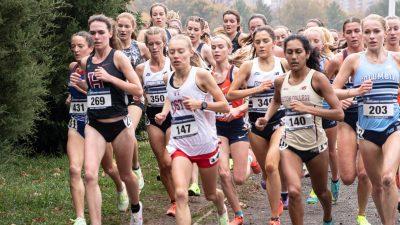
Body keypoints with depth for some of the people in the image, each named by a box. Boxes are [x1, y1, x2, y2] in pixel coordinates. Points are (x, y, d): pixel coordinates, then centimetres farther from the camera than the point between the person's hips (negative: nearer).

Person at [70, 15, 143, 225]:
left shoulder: (118, 57, -9)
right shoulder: (87, 62, 6)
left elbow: (138, 90, -13)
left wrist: (109, 78, -20)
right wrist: (81, 84, 4)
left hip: (119, 124, -3)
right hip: (94, 125, 3)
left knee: (125, 175, 15)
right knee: (90, 174, -17)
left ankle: (136, 208, 45)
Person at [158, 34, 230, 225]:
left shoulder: (201, 75, -13)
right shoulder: (168, 79, 2)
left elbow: (225, 106, -10)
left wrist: (201, 104, -25)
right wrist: (164, 113, 5)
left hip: (206, 143, -2)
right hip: (180, 144, 2)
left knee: (210, 194, 18)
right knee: (180, 194, -21)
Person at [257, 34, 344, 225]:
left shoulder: (318, 78, -13)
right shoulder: (280, 81, -1)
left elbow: (339, 114, -17)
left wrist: (308, 108, -25)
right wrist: (266, 118, 5)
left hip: (316, 144, -1)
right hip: (290, 144, 1)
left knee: (321, 191, 20)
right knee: (294, 191, -22)